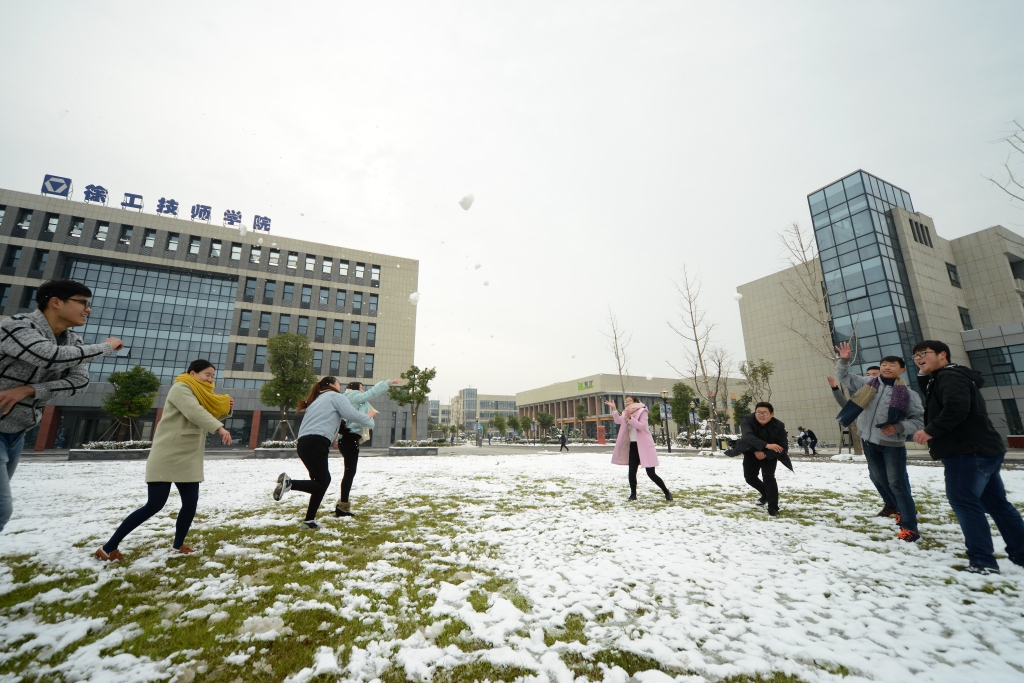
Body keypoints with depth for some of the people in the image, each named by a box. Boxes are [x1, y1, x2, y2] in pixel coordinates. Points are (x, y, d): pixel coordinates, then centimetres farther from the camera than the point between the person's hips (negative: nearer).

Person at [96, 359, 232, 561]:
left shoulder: (200, 394, 15)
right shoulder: (180, 388, -12)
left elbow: (210, 413, 14)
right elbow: (194, 412, -28)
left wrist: (226, 407, -6)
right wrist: (219, 428, -39)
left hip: (188, 459, 8)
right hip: (167, 457, -8)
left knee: (190, 502, 7)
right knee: (155, 505, -5)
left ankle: (178, 545, 22)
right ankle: (109, 547, 11)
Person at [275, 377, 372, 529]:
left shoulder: (319, 399, 32)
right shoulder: (335, 396, 7)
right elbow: (352, 415, -2)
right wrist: (369, 421, 12)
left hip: (305, 443, 9)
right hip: (315, 443, -9)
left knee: (322, 481, 12)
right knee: (322, 483, -4)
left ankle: (310, 520, 11)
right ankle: (289, 482, -19)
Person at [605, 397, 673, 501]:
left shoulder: (642, 411, -8)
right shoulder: (627, 412, 11)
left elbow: (641, 426, -20)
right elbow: (618, 421, -2)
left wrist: (630, 418, -29)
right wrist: (614, 409, -12)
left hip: (644, 445, -6)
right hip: (633, 445, 6)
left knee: (651, 473, -4)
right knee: (631, 472, 6)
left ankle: (667, 492, 13)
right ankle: (633, 494, 21)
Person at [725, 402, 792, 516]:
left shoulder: (778, 425, -26)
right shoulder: (747, 420, -30)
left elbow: (784, 446, -23)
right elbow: (747, 436, -46)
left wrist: (765, 454, -34)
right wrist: (766, 445, -60)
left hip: (769, 455, -2)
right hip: (751, 452, 2)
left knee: (768, 478, -17)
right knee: (749, 477, 13)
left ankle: (773, 507, -3)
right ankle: (766, 494, 41)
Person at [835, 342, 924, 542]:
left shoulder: (908, 394, -7)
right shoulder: (867, 384, 1)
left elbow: (919, 419, -4)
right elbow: (843, 376, 9)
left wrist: (898, 427, -20)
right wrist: (843, 360, -6)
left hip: (892, 443, -4)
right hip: (869, 441, 4)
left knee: (897, 483, -2)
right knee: (878, 478, 20)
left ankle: (909, 527, 6)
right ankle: (893, 506, 44)